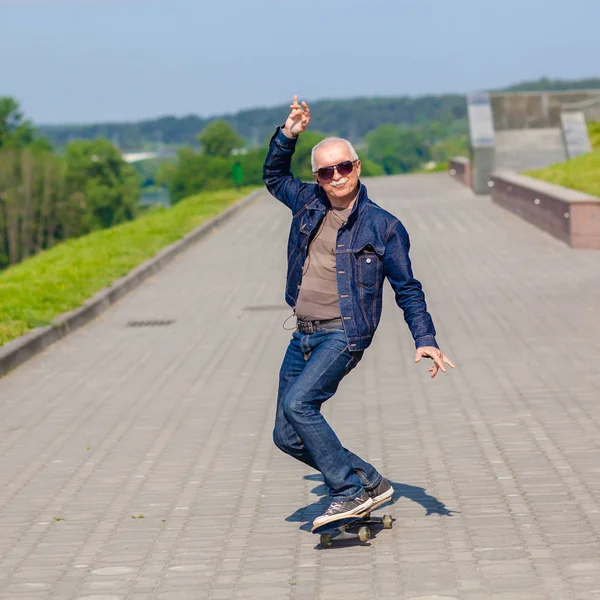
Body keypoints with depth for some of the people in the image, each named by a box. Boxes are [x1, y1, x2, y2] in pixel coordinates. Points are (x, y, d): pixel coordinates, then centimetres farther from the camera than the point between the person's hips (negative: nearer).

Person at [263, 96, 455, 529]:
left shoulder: (383, 226, -3)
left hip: (344, 333, -6)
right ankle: (369, 482, 14)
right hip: (303, 335, 6)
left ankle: (352, 491, -17)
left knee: (297, 403, -27)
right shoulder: (308, 204, 10)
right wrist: (288, 135, 13)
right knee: (287, 436, 3)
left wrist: (425, 339, -10)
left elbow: (407, 289, 2)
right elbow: (274, 176, 29)